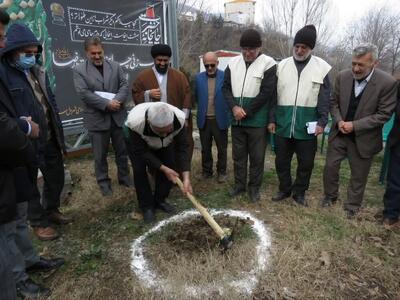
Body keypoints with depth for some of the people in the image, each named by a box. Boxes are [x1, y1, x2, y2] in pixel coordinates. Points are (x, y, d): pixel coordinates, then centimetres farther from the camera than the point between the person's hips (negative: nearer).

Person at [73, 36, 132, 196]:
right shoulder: (79, 70, -2)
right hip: (97, 119, -2)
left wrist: (116, 101, -17)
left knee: (122, 151, 14)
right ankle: (103, 182, 23)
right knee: (100, 155, 8)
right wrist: (107, 104, -19)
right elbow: (84, 93, -12)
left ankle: (124, 177, 31)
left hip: (118, 116, 3)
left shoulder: (115, 66, 9)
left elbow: (124, 85, 1)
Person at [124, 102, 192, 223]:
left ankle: (160, 200, 14)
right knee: (139, 170, -15)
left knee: (169, 166, -7)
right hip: (138, 143, -2)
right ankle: (147, 206, 4)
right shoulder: (135, 122, -45)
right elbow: (141, 152, -32)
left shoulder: (179, 119, -38)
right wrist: (163, 168, -33)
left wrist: (186, 177, -36)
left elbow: (183, 147, -30)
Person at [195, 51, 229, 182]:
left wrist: (226, 110, -4)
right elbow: (196, 96, 10)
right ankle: (206, 171, 28)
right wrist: (203, 107, 4)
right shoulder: (198, 77, 3)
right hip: (204, 119, 3)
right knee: (205, 148, 13)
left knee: (222, 148, 10)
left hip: (220, 119, -2)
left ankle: (222, 172, 24)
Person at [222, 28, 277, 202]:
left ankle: (254, 187, 23)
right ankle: (239, 185, 29)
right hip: (236, 121, 4)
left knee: (257, 156, 6)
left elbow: (266, 93, -13)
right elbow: (226, 87, 6)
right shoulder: (233, 63, 8)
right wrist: (234, 107, -11)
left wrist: (245, 112, -12)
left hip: (257, 121, -4)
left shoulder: (268, 64, -7)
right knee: (238, 155, 13)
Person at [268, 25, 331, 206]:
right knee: (281, 160, 11)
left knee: (306, 163, 8)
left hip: (307, 127, -1)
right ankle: (285, 189, 30)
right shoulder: (282, 65, 5)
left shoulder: (321, 67, 1)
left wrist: (322, 122, -8)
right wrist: (272, 119, 2)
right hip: (283, 125, 2)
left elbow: (325, 99, 0)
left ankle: (299, 192, 28)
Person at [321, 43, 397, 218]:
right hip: (339, 133, 3)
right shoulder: (343, 76, -7)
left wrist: (355, 125, -21)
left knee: (358, 175, 11)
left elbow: (384, 114, -14)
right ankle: (330, 196, 35)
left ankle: (352, 206, 32)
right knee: (330, 166, 11)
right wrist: (339, 121, -13)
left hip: (363, 138, -3)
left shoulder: (387, 83, -16)